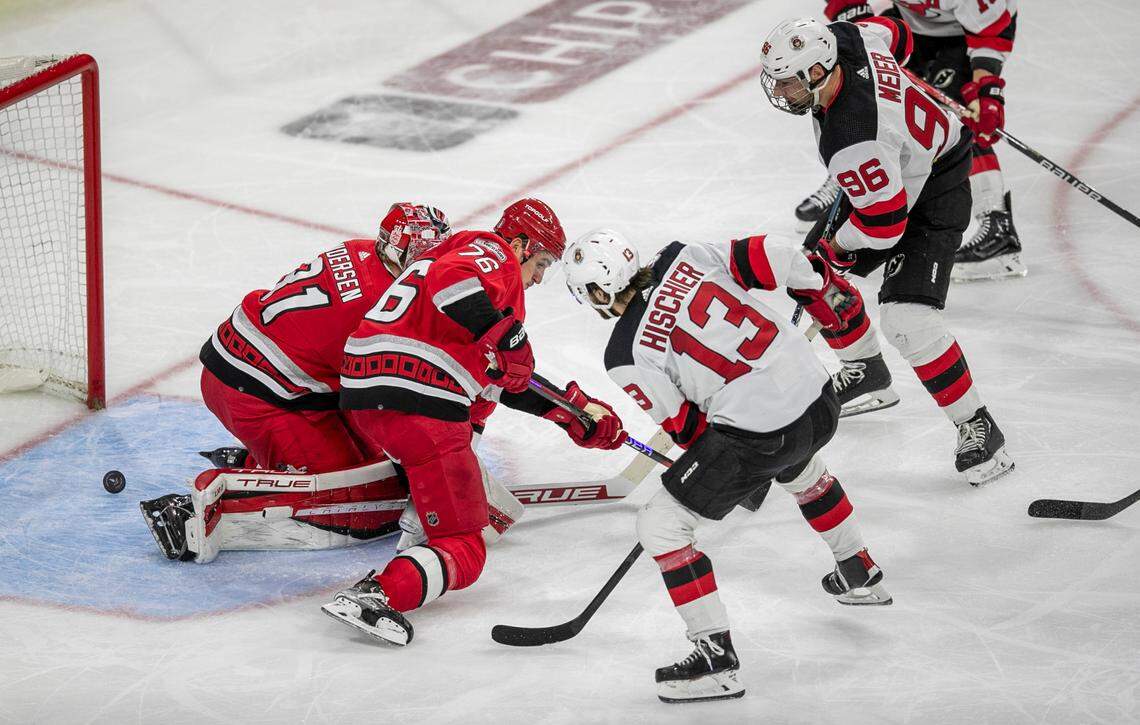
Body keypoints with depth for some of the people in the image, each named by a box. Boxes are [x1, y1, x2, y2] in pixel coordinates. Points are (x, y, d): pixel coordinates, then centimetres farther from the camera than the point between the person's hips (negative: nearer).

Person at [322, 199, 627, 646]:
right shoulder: (490, 252, 4)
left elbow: (508, 384, 30)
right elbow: (449, 280, -22)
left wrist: (575, 411, 27)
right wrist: (505, 334, -18)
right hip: (419, 402, -9)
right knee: (462, 554, -5)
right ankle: (376, 594, -28)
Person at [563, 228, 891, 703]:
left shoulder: (626, 356, -9)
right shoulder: (683, 257, 1)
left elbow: (685, 426, 0)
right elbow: (767, 256, -2)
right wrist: (821, 287, 15)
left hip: (757, 433, -7)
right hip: (820, 398, 8)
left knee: (660, 525, 5)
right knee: (800, 469, 42)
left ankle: (716, 656, 3)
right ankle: (860, 578, 60)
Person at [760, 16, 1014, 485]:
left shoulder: (853, 143, -40)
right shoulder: (843, 40, -18)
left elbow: (885, 225, -31)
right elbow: (892, 33, 5)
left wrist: (839, 243, -9)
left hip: (933, 196, -10)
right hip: (887, 179, 10)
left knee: (907, 319, -21)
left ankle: (978, 429, -9)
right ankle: (867, 376, 35)